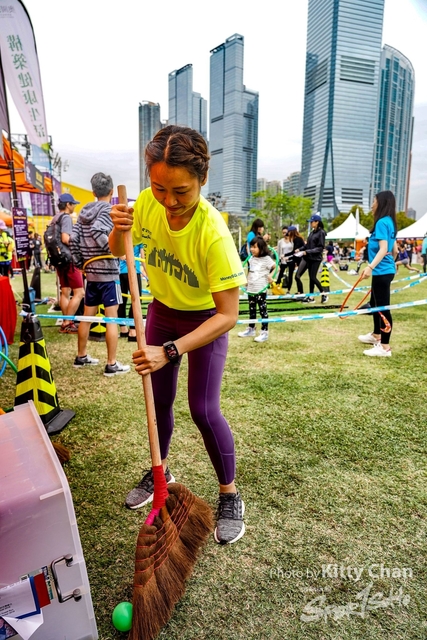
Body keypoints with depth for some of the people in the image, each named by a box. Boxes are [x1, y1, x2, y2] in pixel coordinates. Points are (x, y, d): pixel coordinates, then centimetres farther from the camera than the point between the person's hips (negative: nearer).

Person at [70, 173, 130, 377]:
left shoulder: (84, 211, 11)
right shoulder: (109, 209, -7)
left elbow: (73, 238, 6)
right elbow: (98, 231, -25)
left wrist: (80, 263, 13)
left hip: (90, 271, 7)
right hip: (108, 272, -7)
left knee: (87, 315, 15)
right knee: (111, 318, -3)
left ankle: (81, 357, 27)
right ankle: (112, 365, 1)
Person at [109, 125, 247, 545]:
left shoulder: (213, 233, -34)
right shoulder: (147, 203, -18)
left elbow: (228, 315, -34)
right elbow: (118, 251, -1)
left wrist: (169, 351, -39)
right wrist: (119, 230, -24)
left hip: (206, 320, -4)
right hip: (162, 310, 5)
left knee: (203, 410, -9)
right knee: (159, 400, 12)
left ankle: (230, 495, 16)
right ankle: (160, 472, 39)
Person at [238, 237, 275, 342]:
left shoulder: (266, 259, -10)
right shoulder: (251, 259, 10)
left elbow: (276, 267, -10)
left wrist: (270, 275, -18)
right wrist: (246, 281, 12)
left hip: (261, 290, -7)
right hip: (251, 289, 7)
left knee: (263, 311, 0)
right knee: (252, 310, 16)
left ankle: (264, 332, 6)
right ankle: (251, 329, 29)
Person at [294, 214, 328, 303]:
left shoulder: (321, 233, -10)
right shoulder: (312, 232, 11)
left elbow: (320, 248, -15)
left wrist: (308, 252, -20)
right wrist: (300, 249, 0)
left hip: (315, 258, -7)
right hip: (307, 257, 7)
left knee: (312, 278, -2)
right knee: (297, 276, 0)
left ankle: (324, 294, 16)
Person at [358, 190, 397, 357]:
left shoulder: (382, 222, -14)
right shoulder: (390, 223, 15)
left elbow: (383, 249, -23)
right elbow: (394, 250, 20)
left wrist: (370, 267, -31)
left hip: (382, 272, -10)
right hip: (384, 270, 10)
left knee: (382, 307, -6)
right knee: (375, 304, 22)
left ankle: (385, 347, -1)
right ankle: (376, 335, 37)